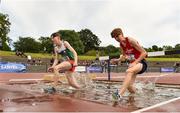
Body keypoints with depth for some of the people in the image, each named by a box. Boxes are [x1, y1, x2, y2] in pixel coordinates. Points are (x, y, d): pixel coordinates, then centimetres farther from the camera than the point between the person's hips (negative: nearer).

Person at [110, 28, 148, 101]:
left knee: (129, 71, -39)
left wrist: (135, 62, -24)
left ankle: (120, 94, -49)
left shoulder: (131, 40, -16)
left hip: (141, 62, -7)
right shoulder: (121, 45, 4)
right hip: (132, 64, 7)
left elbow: (144, 53, -16)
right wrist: (116, 60, 0)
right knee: (129, 86, -3)